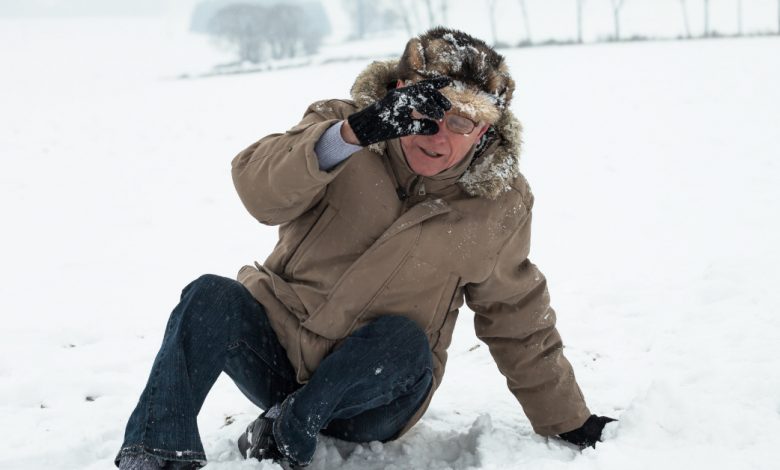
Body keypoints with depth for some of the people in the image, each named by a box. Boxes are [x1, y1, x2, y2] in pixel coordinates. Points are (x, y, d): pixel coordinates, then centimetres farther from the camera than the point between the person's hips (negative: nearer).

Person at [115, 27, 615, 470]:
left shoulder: (498, 207, -5)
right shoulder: (344, 125, -9)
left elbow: (518, 320, 7)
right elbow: (260, 189, -28)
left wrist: (568, 421, 10)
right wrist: (354, 132, -44)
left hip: (372, 389, 0)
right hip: (274, 352, 0)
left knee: (405, 342, -32)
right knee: (211, 297, -28)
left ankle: (289, 428, -18)